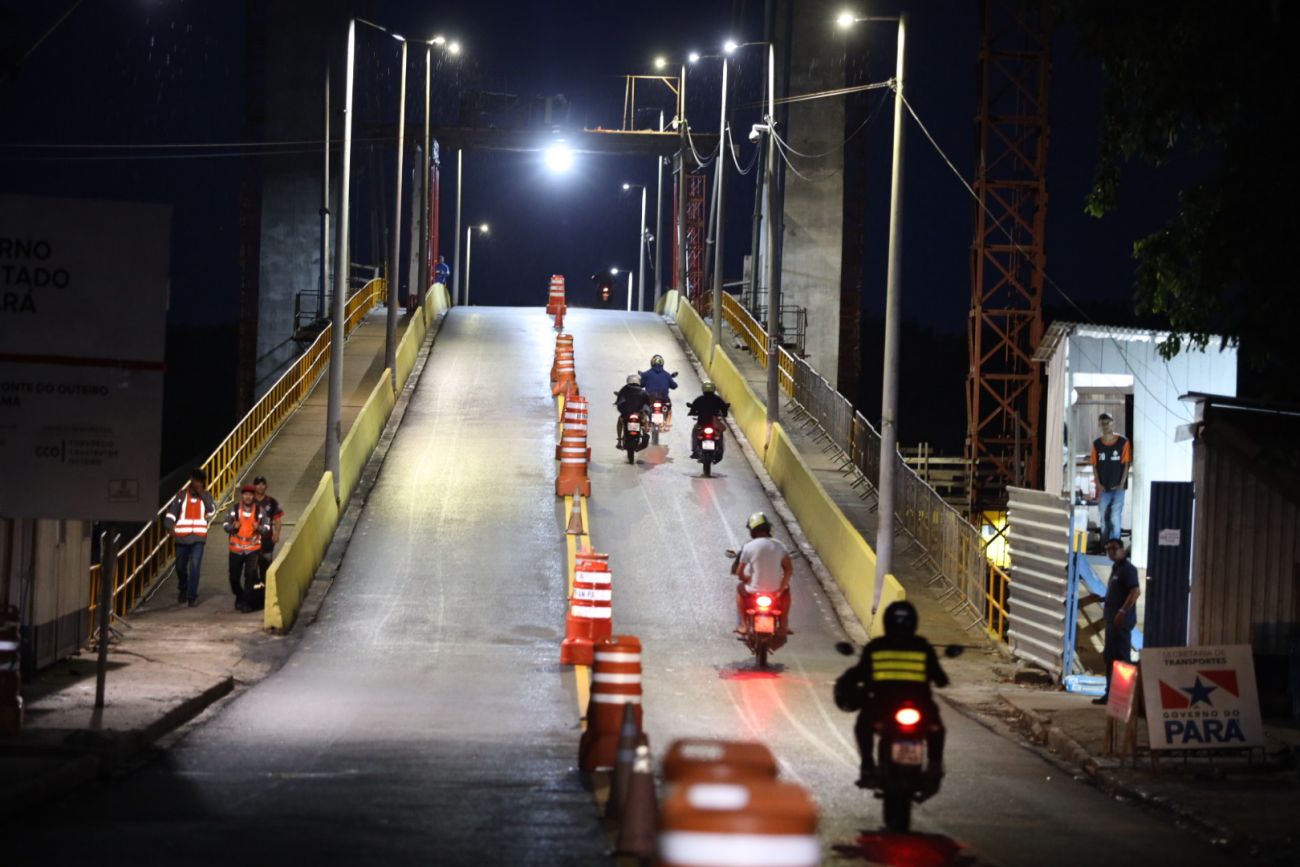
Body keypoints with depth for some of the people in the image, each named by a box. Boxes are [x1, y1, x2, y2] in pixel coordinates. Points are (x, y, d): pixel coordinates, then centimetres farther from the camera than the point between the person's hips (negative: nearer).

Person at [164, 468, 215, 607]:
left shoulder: (206, 495, 5)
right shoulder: (182, 494, 2)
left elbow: (212, 510, -13)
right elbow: (172, 512, -3)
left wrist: (202, 494, -16)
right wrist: (170, 527, -19)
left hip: (198, 538, -1)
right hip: (182, 537, 1)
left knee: (194, 566, -11)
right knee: (180, 566, 11)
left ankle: (192, 596, -8)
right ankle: (182, 589, 37)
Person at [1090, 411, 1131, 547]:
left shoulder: (1123, 442, -3)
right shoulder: (1096, 444, 4)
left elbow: (1126, 464, -2)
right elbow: (1094, 466, 6)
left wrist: (1122, 483, -7)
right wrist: (1098, 485, -2)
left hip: (1117, 488, -3)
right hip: (1103, 488, 3)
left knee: (1115, 518, -7)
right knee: (1104, 519, 8)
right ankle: (1104, 545, 18)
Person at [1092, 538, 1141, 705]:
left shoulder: (1128, 569, -12)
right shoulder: (1115, 568, 17)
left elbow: (1135, 591, -22)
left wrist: (1122, 612, -25)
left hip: (1122, 620, -10)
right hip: (1112, 619, 10)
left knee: (1121, 657, -9)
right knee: (1109, 656, 13)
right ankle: (1111, 693, 19)